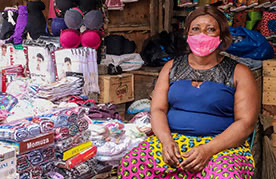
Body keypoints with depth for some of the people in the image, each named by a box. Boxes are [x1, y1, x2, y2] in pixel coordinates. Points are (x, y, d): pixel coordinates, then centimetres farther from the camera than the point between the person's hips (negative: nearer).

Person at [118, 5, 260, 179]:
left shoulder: (239, 73, 5)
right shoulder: (172, 67, 15)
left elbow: (246, 122, -4)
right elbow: (158, 109, 9)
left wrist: (208, 149, -17)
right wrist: (167, 141, -12)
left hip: (221, 144, -2)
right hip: (172, 139, 2)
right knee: (129, 164, -26)